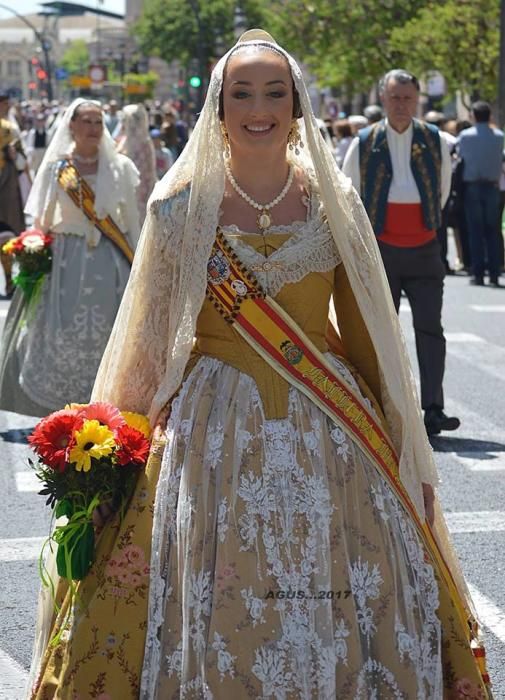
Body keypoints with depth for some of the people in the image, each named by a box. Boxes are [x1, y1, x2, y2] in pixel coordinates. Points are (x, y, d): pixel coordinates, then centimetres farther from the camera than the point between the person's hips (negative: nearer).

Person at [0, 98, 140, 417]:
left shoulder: (119, 167, 3)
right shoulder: (56, 167, 2)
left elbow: (132, 221, 4)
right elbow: (41, 220, 7)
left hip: (110, 264, 0)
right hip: (68, 260, 0)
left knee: (107, 339, 2)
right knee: (63, 339, -2)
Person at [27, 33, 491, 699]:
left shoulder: (332, 198, 3)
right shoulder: (182, 203, 0)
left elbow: (365, 328, 7)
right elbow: (153, 336, 5)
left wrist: (400, 442, 6)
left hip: (327, 430, 1)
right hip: (214, 426, -1)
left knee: (337, 603, 3)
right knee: (218, 608, 1)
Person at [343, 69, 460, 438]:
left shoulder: (434, 141, 2)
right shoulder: (365, 144, -1)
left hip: (424, 251, 0)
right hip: (381, 251, 0)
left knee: (430, 328, -8)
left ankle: (433, 410, -11)